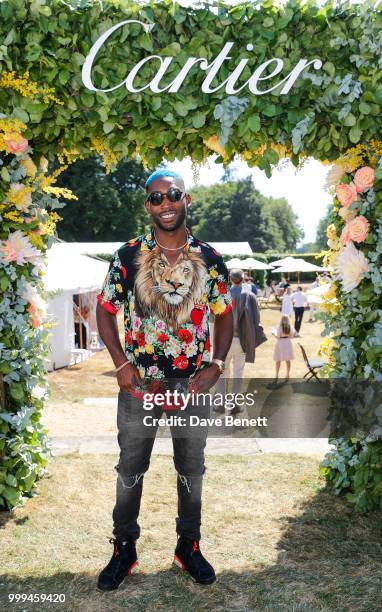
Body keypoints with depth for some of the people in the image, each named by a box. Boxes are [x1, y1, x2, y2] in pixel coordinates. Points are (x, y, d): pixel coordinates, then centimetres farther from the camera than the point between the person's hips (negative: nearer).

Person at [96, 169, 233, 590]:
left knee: (191, 471, 16)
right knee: (130, 470, 14)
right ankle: (124, 549, 34)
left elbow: (224, 315, 5)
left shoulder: (209, 258, -1)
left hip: (194, 386, 1)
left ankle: (189, 547, 37)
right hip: (139, 384, -1)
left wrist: (217, 365, -8)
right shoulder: (128, 256, -5)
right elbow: (105, 311, 0)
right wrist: (121, 363, -11)